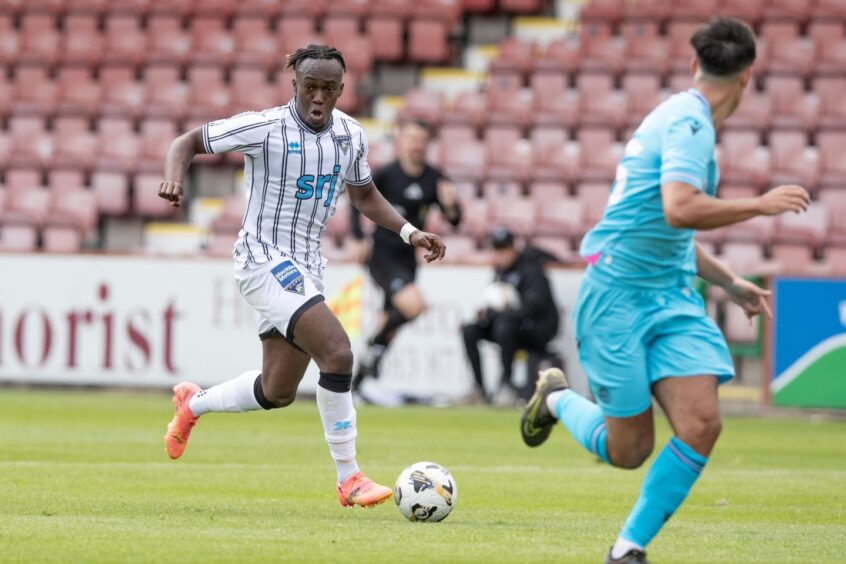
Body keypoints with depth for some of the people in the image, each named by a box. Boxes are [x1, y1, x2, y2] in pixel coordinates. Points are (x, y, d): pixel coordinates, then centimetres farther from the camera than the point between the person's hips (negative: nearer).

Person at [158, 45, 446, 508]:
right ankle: (348, 478, -14)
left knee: (278, 392, 15)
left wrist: (409, 232, 8)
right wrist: (174, 179, -25)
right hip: (264, 259, -8)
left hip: (304, 269, 8)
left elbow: (364, 196, 21)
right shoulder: (264, 127, -13)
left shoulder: (351, 136, 5)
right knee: (337, 352, -24)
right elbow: (188, 142, -4)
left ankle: (193, 404, 43)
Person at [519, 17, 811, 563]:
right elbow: (678, 210, -31)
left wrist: (730, 282, 31)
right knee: (629, 450, 0)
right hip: (619, 297, -9)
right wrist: (760, 204, -21)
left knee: (702, 424, -10)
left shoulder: (683, 118, 15)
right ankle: (557, 398, 31)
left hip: (672, 298, 9)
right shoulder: (689, 122, -15)